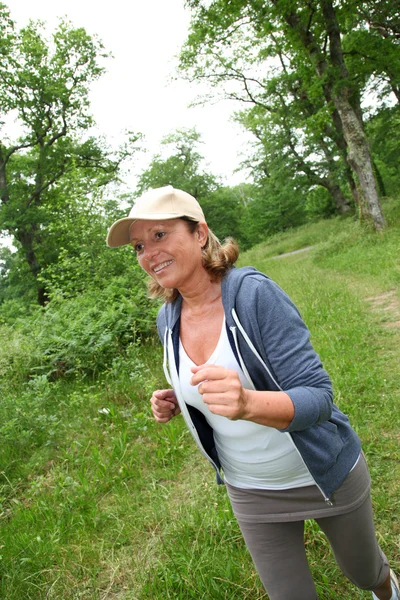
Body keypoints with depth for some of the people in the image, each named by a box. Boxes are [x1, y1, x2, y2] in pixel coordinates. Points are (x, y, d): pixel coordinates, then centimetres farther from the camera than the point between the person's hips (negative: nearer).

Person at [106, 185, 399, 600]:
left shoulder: (253, 292, -26)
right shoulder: (168, 320, -8)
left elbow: (317, 398, -27)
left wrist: (247, 403, -46)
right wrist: (174, 403, -11)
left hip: (324, 474, -3)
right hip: (250, 492, 4)